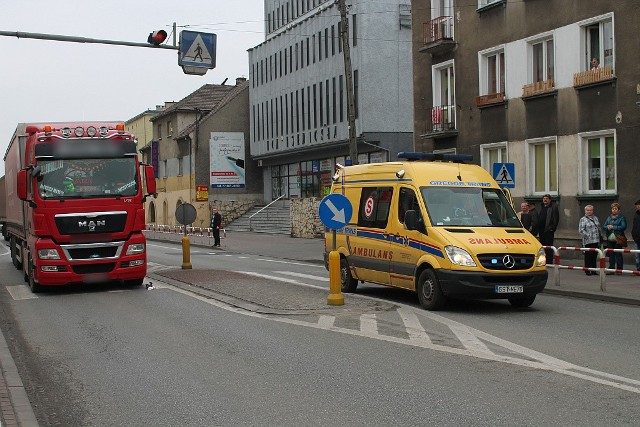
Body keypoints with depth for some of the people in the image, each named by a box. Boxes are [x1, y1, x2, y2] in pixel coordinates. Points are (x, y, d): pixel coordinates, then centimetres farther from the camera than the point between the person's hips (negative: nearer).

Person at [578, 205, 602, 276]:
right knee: (588, 256, -3)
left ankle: (593, 270, 15)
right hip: (588, 241, -6)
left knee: (594, 255, 8)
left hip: (596, 241, 6)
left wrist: (600, 236, 14)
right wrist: (588, 236, -16)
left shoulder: (595, 218, 16)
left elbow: (599, 228, 23)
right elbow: (581, 230, -10)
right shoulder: (583, 219, -3)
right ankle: (587, 270, 4)